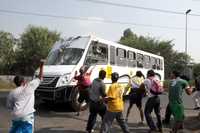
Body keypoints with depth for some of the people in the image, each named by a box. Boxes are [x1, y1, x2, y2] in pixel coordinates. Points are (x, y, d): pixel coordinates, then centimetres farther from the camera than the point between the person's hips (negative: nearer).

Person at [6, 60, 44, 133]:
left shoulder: (12, 93, 6)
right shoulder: (30, 86, 0)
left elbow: (9, 106, 11)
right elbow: (40, 78, 11)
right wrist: (41, 67, 20)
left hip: (16, 116, 3)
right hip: (27, 116, -3)